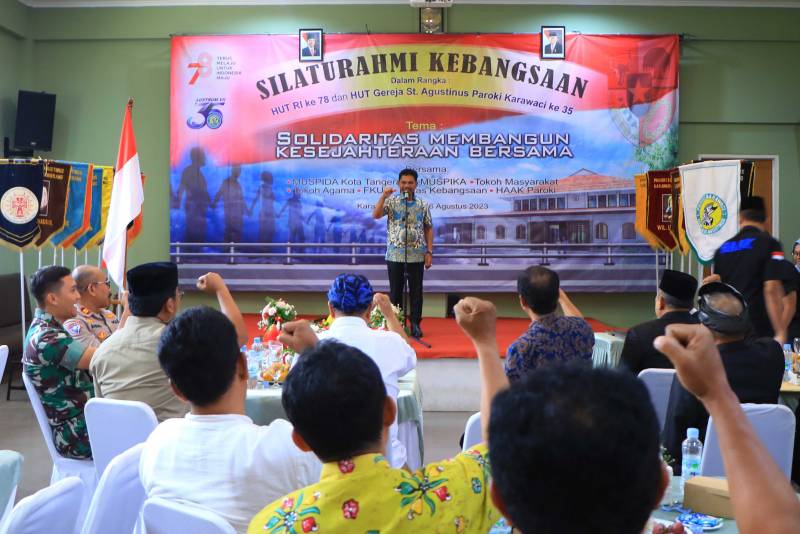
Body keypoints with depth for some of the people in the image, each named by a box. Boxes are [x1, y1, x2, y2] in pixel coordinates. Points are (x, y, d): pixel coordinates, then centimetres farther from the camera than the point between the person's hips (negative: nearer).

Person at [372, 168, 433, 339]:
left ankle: (415, 325, 12)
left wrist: (429, 252, 1)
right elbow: (376, 215, -13)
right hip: (395, 255, -1)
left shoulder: (423, 205, 6)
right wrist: (383, 196, -23)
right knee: (395, 291, 5)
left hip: (417, 256, 1)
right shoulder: (391, 201, 1)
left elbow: (429, 229, 8)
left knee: (416, 291, 4)